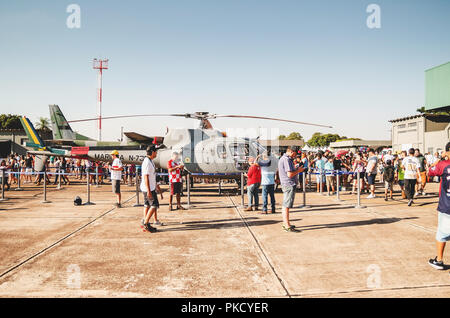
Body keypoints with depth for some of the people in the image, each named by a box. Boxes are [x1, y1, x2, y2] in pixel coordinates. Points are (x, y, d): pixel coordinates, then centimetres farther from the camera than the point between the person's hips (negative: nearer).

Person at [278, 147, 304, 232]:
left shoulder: (283, 158, 16)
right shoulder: (287, 159, -17)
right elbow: (290, 174, -23)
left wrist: (296, 169, 18)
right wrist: (298, 170, -9)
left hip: (286, 184, 11)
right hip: (289, 184, -11)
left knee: (285, 205, 16)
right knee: (286, 205, -8)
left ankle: (285, 223, 26)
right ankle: (287, 226, -4)